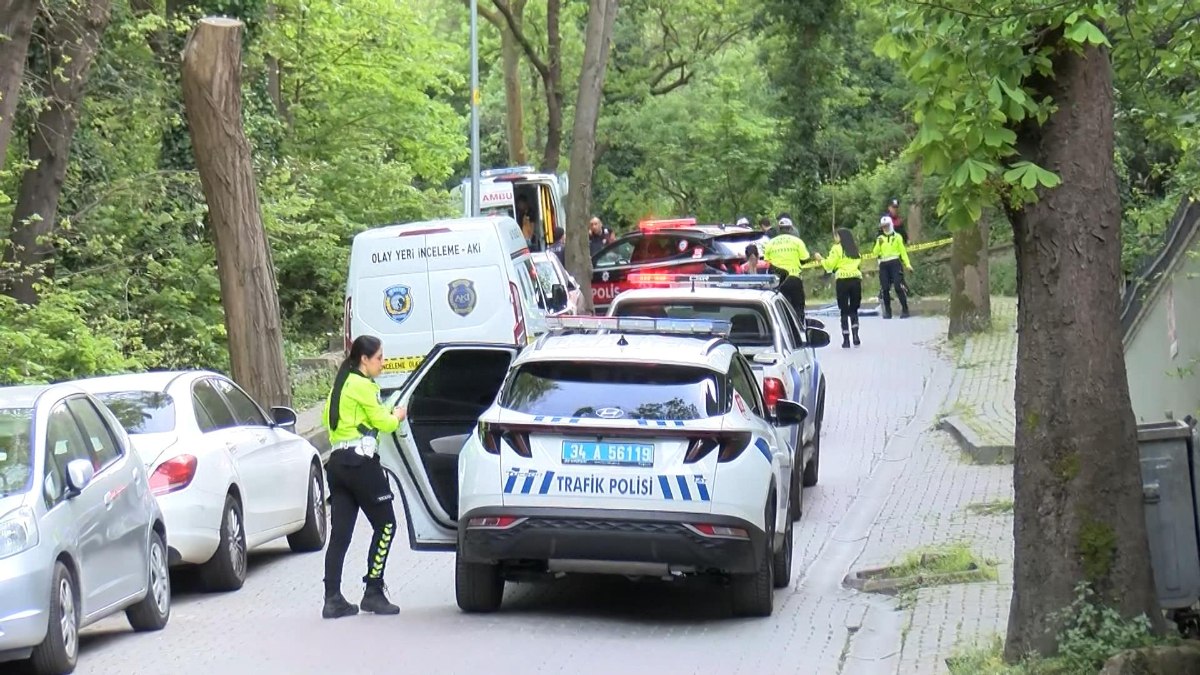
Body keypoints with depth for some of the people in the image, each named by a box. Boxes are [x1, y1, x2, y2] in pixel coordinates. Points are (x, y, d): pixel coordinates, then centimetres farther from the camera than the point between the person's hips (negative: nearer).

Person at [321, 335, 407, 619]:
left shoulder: (340, 385, 19)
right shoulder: (363, 385, -8)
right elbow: (383, 423, -8)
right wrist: (398, 415, 15)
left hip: (337, 462, 9)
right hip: (361, 462, -9)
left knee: (340, 533, 5)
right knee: (385, 524, 1)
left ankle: (332, 599, -1)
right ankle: (373, 592, -1)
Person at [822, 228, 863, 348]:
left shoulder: (837, 248, -2)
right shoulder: (855, 249, 13)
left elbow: (829, 265, -4)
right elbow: (858, 262, 13)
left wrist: (821, 260, 12)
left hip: (842, 280, -4)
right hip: (856, 278, 4)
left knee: (844, 311, 2)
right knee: (854, 310, 14)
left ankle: (846, 340, -1)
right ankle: (856, 336, -2)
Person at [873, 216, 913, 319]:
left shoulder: (897, 237, 6)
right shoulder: (880, 239, 14)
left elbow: (903, 251, 4)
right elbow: (875, 253, 6)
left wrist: (907, 264, -2)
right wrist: (879, 244, -12)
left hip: (895, 263, -3)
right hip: (883, 265, 4)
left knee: (898, 287, -12)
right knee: (885, 288, 1)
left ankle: (905, 310, -8)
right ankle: (887, 311, 9)